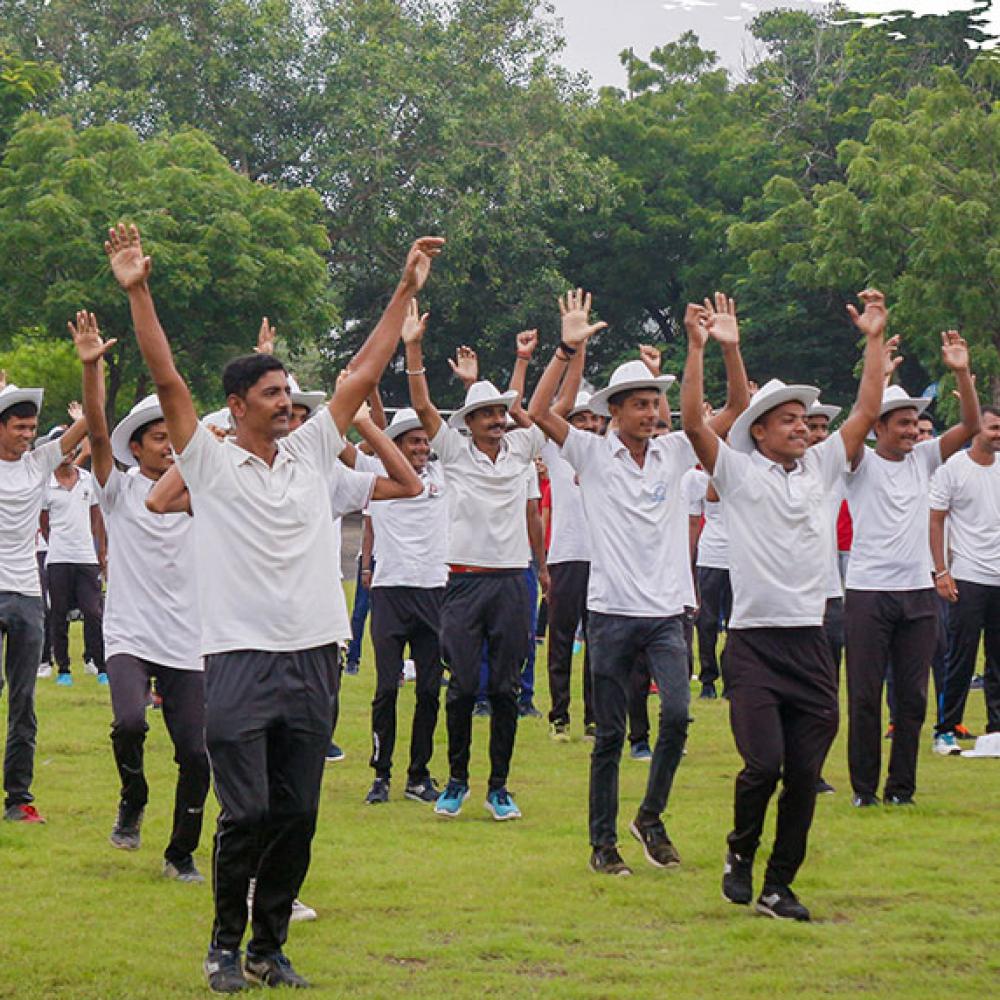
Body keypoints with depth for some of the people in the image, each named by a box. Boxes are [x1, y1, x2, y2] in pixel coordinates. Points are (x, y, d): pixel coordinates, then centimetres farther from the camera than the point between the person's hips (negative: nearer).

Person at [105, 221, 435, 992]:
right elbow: (167, 380, -9)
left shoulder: (312, 452, 12)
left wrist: (408, 289, 13)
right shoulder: (212, 463, 0)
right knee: (246, 814, -6)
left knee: (296, 815, 6)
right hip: (241, 659, -4)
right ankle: (226, 943, 12)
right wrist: (138, 292, -17)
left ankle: (270, 946, 18)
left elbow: (366, 371, 13)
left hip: (313, 658, 4)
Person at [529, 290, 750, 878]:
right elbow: (538, 412, -12)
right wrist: (569, 351, -19)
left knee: (677, 715, -14)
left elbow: (738, 407, 6)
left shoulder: (677, 452, 8)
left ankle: (651, 817, 7)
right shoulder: (593, 454, 1)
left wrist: (731, 349, -7)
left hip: (668, 612, 2)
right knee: (610, 735, 3)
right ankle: (603, 842, 13)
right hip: (613, 611, -2)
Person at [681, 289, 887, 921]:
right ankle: (741, 852, 14)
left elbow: (867, 413, 12)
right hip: (755, 643, -4)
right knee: (764, 762, -14)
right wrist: (698, 348, -16)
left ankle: (780, 885, 14)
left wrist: (874, 342, 8)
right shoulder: (738, 472, 2)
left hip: (811, 645, 4)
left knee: (805, 774, 3)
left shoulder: (822, 467, 13)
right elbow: (694, 422, -10)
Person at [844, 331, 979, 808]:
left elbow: (971, 425, 3)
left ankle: (901, 787, 13)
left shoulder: (923, 458, 10)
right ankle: (864, 789, 7)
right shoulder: (861, 462, -2)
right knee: (865, 696, -1)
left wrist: (962, 373, -9)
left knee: (913, 697, 6)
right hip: (868, 592, -4)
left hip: (918, 591, 4)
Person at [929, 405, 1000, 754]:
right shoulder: (952, 467, -4)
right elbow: (936, 521, -3)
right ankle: (945, 730, 3)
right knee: (961, 658, -4)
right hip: (968, 578, -4)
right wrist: (941, 571, -9)